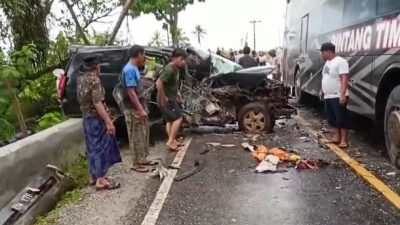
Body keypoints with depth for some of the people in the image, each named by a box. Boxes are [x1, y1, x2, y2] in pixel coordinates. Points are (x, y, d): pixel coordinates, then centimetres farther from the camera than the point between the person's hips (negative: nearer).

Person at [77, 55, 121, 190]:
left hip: (87, 118, 9)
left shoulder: (81, 80, 10)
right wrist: (108, 122, -25)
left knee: (92, 148, 15)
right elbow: (97, 104, -25)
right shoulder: (94, 80, -18)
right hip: (96, 119, -9)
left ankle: (93, 176, 24)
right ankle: (101, 180, 2)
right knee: (100, 148, -3)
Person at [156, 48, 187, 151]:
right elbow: (158, 83, -33)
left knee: (170, 120, 15)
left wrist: (177, 92, 15)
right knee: (178, 118, -4)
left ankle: (172, 140, 24)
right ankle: (170, 141, -2)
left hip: (171, 98, 10)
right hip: (166, 99, -10)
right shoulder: (169, 69, -24)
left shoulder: (176, 68, 7)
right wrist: (163, 98, -26)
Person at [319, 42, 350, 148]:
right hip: (328, 96, 10)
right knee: (332, 118, 15)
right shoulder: (328, 62, 15)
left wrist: (342, 94, -29)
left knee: (341, 119, -3)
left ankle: (344, 140, 3)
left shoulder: (340, 61, -14)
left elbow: (344, 79, -22)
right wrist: (322, 91, 25)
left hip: (338, 97, -9)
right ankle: (337, 136, 26)